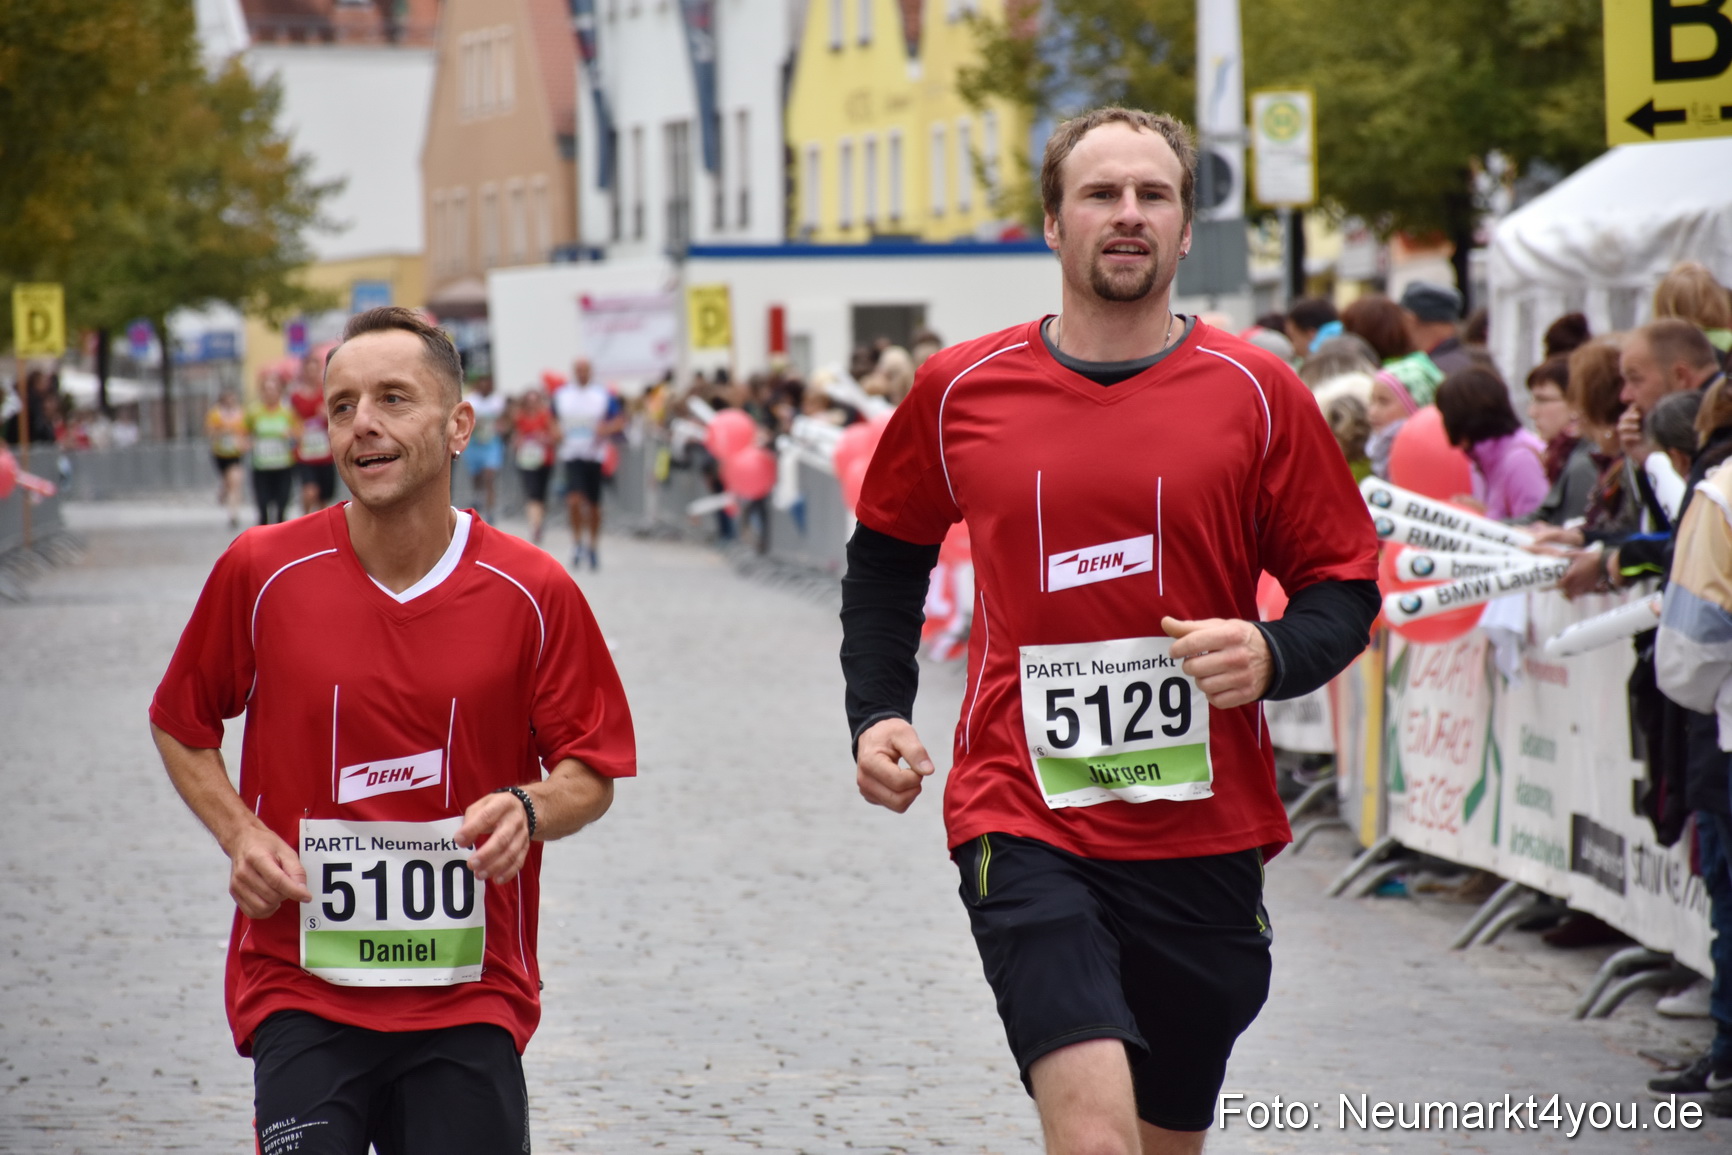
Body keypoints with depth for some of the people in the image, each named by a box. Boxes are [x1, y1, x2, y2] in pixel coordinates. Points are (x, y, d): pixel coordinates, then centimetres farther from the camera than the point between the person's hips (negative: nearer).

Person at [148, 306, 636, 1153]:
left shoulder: (533, 593, -2)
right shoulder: (261, 572, -1)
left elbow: (591, 773, 4)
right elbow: (181, 725, 13)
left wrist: (528, 811, -17)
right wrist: (238, 833, -4)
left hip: (471, 996, 1)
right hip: (300, 991, 0)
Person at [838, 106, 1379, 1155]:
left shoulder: (1256, 393, 1)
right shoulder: (959, 389, 3)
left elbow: (1345, 586, 5)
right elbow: (889, 548, 20)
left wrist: (1271, 656, -16)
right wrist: (878, 711, 9)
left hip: (1205, 832, 2)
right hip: (1021, 822, -2)